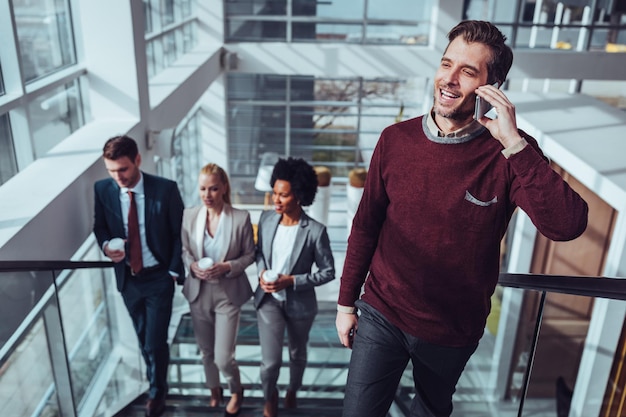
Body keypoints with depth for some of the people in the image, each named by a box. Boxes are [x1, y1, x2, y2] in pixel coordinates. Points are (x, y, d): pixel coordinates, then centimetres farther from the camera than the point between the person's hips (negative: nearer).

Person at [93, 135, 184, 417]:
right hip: (127, 277, 3)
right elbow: (100, 226, 6)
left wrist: (174, 271, -10)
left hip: (158, 277, -3)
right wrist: (106, 245, -15)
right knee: (143, 338, 20)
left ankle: (157, 391, 29)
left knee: (156, 341, 1)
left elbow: (179, 232, -8)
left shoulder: (165, 189, -18)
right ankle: (154, 379, 47)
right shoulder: (102, 190, -9)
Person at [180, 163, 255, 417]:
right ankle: (214, 391, 49)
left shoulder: (241, 218, -13)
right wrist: (191, 265, -14)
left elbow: (249, 255, -5)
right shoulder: (189, 216, -6)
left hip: (228, 294, -3)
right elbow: (183, 250, 6)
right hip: (198, 293, 3)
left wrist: (227, 267, -21)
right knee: (206, 352, 20)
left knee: (223, 357, -1)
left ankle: (236, 391, 32)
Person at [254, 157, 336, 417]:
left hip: (300, 302, -1)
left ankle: (292, 390, 56)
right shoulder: (266, 218, -9)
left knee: (297, 354, 23)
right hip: (269, 299, 2)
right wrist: (262, 271, -12)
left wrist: (292, 281, -22)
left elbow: (328, 272, -14)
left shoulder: (315, 231, -22)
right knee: (270, 361, -4)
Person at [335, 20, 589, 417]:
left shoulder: (509, 154, -13)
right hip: (381, 314, 1)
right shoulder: (396, 139, -8)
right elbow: (366, 227, 0)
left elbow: (567, 225, -28)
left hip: (454, 331, 0)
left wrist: (513, 142, -31)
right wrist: (346, 302, 4)